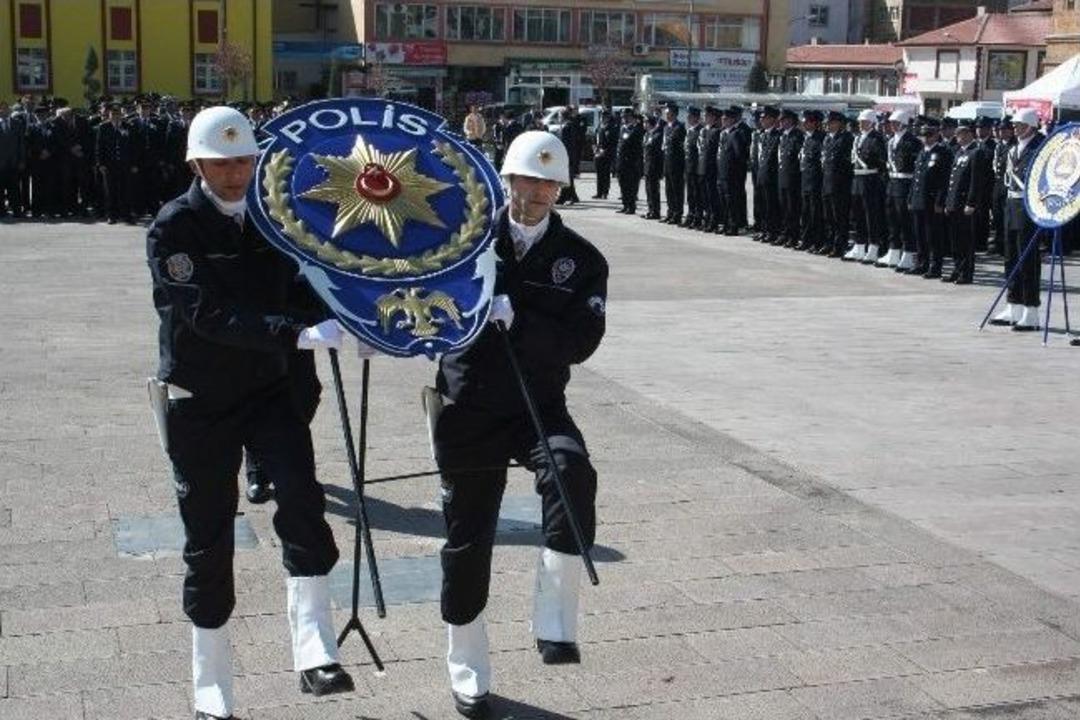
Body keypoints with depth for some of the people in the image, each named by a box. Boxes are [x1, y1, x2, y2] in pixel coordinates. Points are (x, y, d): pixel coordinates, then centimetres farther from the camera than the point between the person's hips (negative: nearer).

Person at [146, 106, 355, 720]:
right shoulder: (173, 229, -14)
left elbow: (298, 289, 10)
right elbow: (210, 315, -27)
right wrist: (300, 333, -37)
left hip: (270, 389, 3)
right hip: (199, 404, -3)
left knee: (302, 500, -21)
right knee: (209, 542, 6)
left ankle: (315, 653, -16)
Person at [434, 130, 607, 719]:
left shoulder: (581, 259, -1)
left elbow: (580, 342, -13)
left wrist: (515, 317, -25)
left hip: (538, 404, 0)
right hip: (468, 408, 1)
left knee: (571, 471, -33)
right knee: (467, 543, 8)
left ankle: (554, 622, -22)